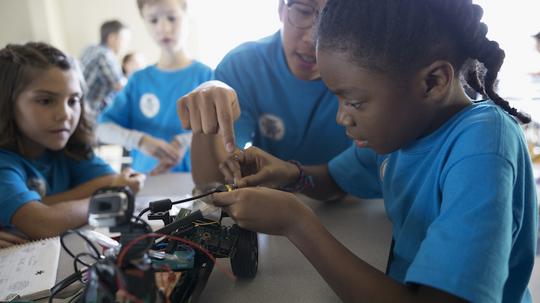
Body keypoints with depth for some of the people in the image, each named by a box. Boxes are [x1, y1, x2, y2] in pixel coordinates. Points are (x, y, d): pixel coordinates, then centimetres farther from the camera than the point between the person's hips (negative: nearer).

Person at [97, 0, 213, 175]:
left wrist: (184, 141, -21)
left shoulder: (204, 75, -1)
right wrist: (140, 140, -17)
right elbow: (103, 129, 1)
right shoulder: (138, 80, 6)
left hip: (193, 177, -2)